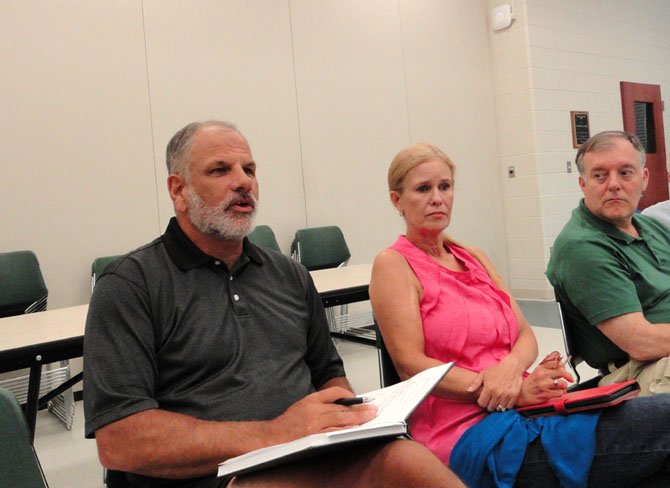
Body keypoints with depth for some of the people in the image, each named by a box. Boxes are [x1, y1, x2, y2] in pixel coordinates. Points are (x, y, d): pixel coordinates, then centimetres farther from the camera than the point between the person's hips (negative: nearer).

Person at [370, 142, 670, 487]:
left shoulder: (475, 258, 17)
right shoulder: (393, 264, -3)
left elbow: (526, 336, 12)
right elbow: (411, 365, -11)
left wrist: (511, 367, -13)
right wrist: (516, 393, -18)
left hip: (527, 407, 7)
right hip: (471, 431, -6)